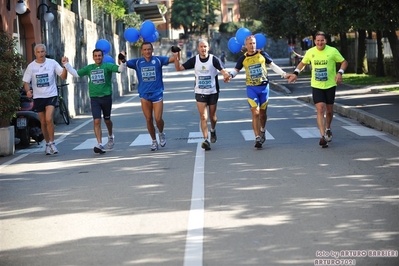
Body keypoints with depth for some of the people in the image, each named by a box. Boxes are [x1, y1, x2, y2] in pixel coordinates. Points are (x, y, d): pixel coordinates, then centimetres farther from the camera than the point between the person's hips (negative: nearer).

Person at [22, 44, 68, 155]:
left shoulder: (52, 63, -2)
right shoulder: (31, 66, 1)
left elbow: (63, 76, -4)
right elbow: (26, 81, 4)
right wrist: (28, 91, -16)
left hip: (51, 95, -2)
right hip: (38, 97, 2)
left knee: (49, 119, -20)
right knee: (43, 122, 10)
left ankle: (52, 143, -8)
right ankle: (47, 144, 24)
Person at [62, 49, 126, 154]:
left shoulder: (107, 66, -2)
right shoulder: (89, 68, 9)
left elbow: (120, 69, -14)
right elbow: (76, 74, 15)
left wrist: (122, 61, -32)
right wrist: (66, 64, 10)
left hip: (106, 97, -2)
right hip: (94, 98, 2)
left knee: (107, 120, 15)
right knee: (97, 121, -10)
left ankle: (111, 136, 44)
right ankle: (100, 145, -14)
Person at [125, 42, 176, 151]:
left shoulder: (158, 60, -1)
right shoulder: (137, 62, 4)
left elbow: (172, 59, -7)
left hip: (157, 94, -2)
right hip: (144, 95, 2)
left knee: (158, 119, -8)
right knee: (149, 119, 5)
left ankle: (161, 134, 23)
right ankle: (154, 141, 20)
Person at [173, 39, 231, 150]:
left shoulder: (214, 59, -8)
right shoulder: (194, 60, -2)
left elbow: (222, 70, -20)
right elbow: (179, 68, 0)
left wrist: (226, 74, -44)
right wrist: (176, 58, -17)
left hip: (213, 92, -1)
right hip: (200, 93, 1)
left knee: (212, 116, 14)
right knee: (203, 117, -9)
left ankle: (213, 130, 44)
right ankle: (206, 140, -12)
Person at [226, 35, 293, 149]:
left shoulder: (262, 54, 0)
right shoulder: (243, 58, 1)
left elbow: (273, 66, 6)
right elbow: (236, 69, 4)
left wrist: (284, 74, -1)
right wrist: (231, 75, -18)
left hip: (264, 87, 1)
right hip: (251, 88, -1)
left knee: (263, 112, 11)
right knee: (255, 113, -10)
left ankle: (262, 131, 37)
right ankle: (257, 138, -11)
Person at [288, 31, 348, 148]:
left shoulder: (332, 51, -8)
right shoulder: (310, 52, -1)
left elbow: (344, 62, 0)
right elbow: (302, 63, 16)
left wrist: (340, 73, -18)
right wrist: (296, 73, 1)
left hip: (330, 85, 0)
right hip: (316, 86, 0)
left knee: (329, 110, 13)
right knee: (320, 109, -13)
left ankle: (328, 129, 41)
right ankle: (323, 136, -17)